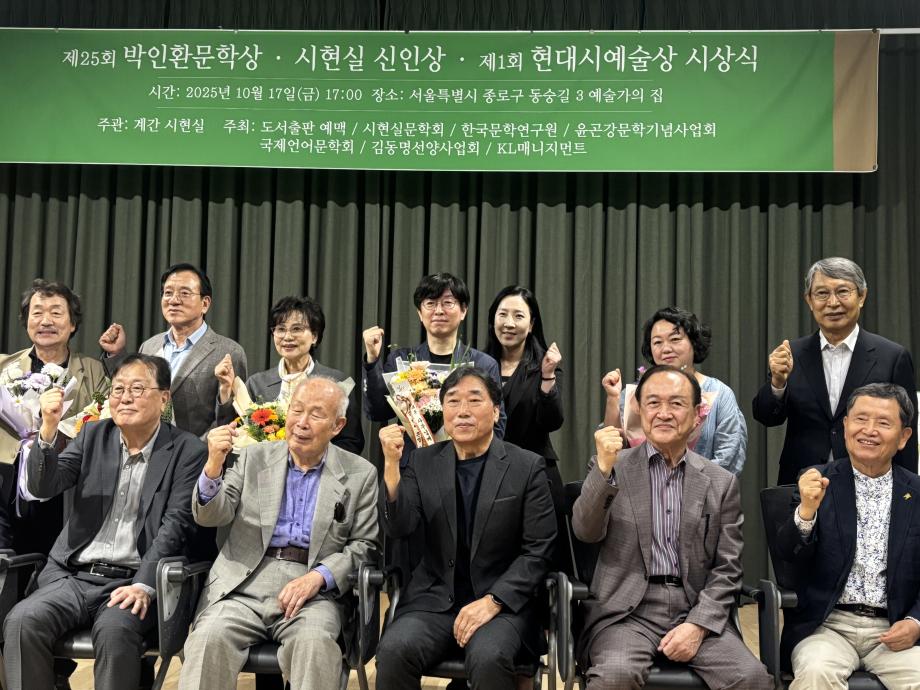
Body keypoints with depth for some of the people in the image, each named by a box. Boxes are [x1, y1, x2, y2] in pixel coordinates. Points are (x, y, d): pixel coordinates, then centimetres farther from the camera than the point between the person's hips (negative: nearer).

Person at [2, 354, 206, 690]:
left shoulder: (187, 451, 0)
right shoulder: (94, 435, 13)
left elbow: (175, 524, -7)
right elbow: (44, 486, 2)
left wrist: (144, 585, -19)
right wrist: (49, 428, -15)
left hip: (133, 581, -4)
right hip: (74, 575, 4)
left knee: (114, 631, -33)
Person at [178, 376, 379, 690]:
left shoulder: (360, 474, 10)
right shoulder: (253, 458, 14)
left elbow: (364, 545, 7)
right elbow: (210, 517, 6)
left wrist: (318, 577, -10)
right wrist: (214, 465, -14)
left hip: (312, 588, -1)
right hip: (243, 584, 1)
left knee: (314, 641, -33)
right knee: (210, 638, -28)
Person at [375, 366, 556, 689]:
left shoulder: (527, 466, 0)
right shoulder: (423, 461, 8)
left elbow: (538, 551, -2)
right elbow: (399, 529, -3)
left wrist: (492, 601, -14)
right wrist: (391, 464, -16)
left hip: (503, 602, -2)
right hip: (434, 599, 2)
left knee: (488, 658, -32)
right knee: (394, 650, -26)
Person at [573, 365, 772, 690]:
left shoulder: (722, 483, 10)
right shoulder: (612, 468, 7)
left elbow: (727, 569, 6)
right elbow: (586, 532, -6)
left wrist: (697, 625, -9)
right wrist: (604, 468, -19)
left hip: (696, 611, 2)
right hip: (626, 611, -1)